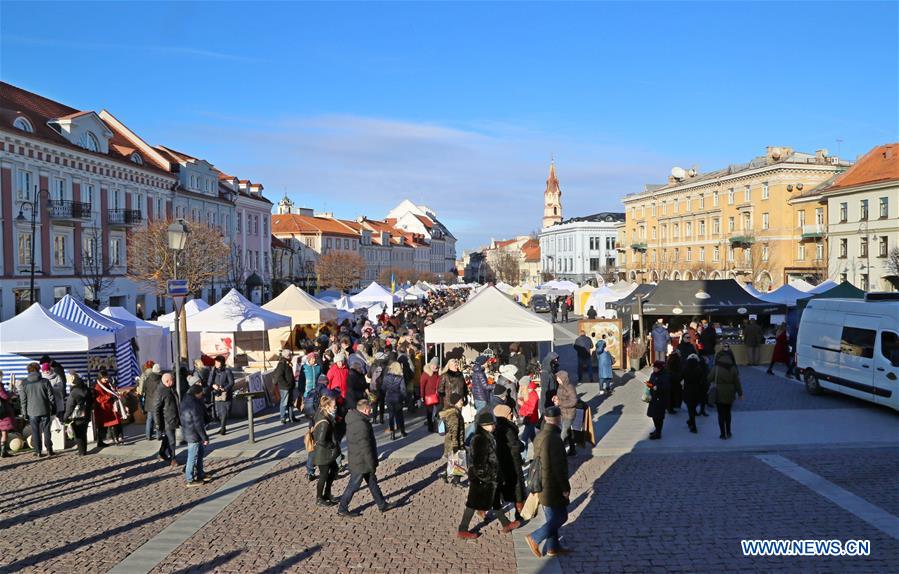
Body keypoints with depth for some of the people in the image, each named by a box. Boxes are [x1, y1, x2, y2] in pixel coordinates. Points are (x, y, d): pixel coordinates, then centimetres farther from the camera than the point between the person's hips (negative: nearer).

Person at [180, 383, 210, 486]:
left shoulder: (186, 399, 2)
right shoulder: (194, 405, -27)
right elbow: (198, 423, -23)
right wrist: (205, 437, -16)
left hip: (187, 431, 10)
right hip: (194, 434, -10)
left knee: (200, 453, 23)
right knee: (193, 457, 3)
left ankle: (200, 474, 35)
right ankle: (190, 480, 15)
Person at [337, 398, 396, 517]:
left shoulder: (353, 419, 3)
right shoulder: (362, 425, -29)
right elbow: (365, 447, -26)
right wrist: (372, 465, -16)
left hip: (356, 458, 10)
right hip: (361, 461, -10)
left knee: (372, 481, 19)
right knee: (353, 485, 5)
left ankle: (382, 504, 31)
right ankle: (342, 509, 18)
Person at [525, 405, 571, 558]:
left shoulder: (540, 435, 3)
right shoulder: (554, 439, -26)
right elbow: (559, 467, -24)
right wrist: (565, 488, -14)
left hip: (542, 483, 9)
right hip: (553, 486, -9)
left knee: (552, 517, 19)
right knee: (561, 517, 4)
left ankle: (553, 547, 28)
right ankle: (534, 538, 7)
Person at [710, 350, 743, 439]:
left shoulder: (716, 369, -13)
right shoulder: (733, 369, -4)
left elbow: (709, 379, -5)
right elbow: (737, 382, -1)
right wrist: (740, 393, 8)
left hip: (719, 395, -3)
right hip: (730, 395, 4)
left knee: (721, 414, 4)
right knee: (727, 413, 20)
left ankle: (723, 434, 6)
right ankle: (728, 432, 25)